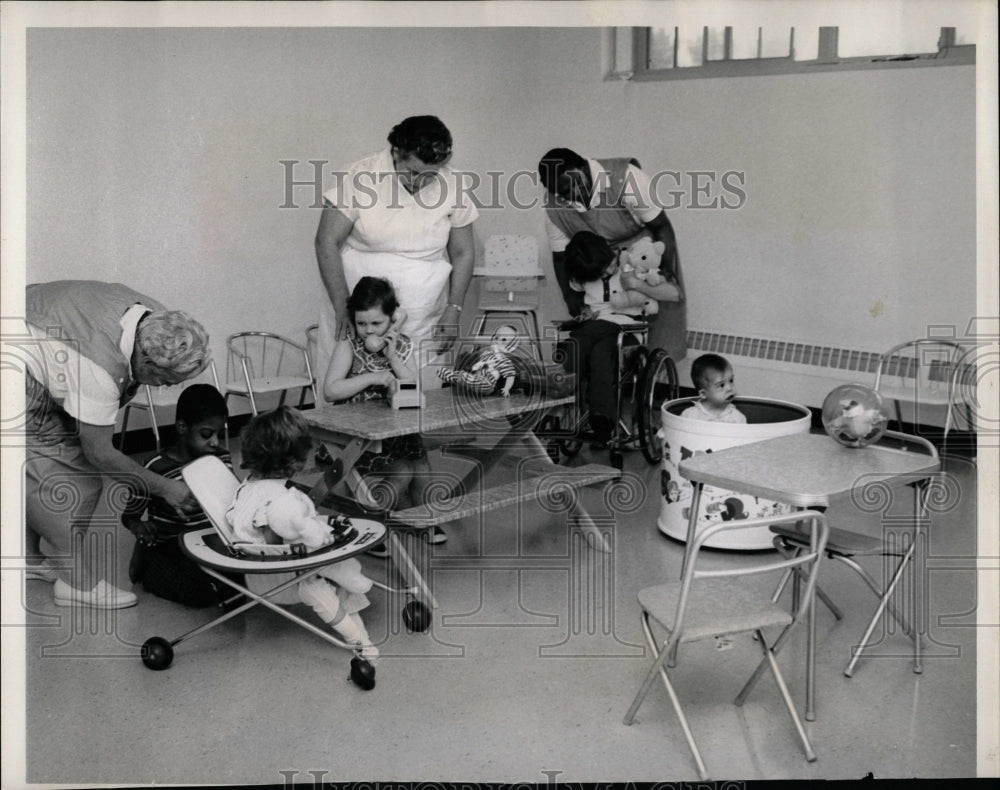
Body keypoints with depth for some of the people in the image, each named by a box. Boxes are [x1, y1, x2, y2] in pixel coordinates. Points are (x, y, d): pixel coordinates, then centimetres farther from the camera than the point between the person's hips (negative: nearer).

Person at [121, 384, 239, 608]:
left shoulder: (222, 459, -1)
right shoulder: (156, 468, -16)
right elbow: (129, 515, -6)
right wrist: (138, 526, -29)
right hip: (171, 547, -4)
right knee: (201, 593, -23)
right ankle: (148, 567, 3)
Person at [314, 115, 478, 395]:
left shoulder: (451, 186, -1)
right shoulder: (361, 177, -10)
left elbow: (462, 252, 9)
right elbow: (327, 242, -8)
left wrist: (453, 311, 1)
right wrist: (343, 307, -14)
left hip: (422, 325, 2)